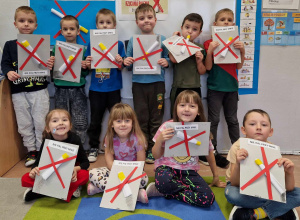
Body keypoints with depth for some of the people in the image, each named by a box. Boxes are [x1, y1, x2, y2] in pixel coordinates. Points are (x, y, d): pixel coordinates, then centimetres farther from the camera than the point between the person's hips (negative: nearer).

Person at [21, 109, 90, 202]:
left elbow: (85, 162, -11)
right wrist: (34, 170, -29)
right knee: (25, 179, -20)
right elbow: (38, 162, -5)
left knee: (84, 175, -33)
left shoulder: (75, 139, -17)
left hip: (70, 176, -1)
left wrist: (76, 169, -32)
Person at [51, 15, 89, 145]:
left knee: (80, 123, -2)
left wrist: (85, 67, -17)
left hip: (77, 89, -1)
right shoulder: (56, 48, 7)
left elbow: (85, 74, 4)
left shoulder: (83, 49, 4)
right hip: (61, 89, 1)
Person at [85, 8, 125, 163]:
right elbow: (89, 67, 7)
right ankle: (94, 148, 23)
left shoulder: (118, 44, 0)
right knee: (95, 120, 10)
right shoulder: (92, 44, 4)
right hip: (96, 89, 2)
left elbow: (121, 68, -2)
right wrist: (87, 63, -14)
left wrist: (120, 62, -23)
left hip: (113, 89, -1)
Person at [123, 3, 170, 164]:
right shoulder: (133, 40, 6)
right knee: (141, 118, 7)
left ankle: (153, 149, 18)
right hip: (139, 83, 1)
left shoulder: (162, 40, 4)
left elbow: (168, 59, 6)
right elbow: (128, 63, 10)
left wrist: (166, 62, -15)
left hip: (157, 83, 0)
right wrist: (127, 62, -12)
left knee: (156, 118, 6)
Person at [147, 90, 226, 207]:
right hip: (167, 167, -4)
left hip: (189, 171, 4)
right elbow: (156, 156, -1)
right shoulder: (167, 127, -8)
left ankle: (163, 192, -7)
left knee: (208, 198, -21)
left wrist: (216, 177, 19)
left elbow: (209, 154, 13)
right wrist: (159, 140, -21)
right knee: (163, 182, -40)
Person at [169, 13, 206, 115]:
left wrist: (199, 61, -12)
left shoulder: (200, 48, 7)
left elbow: (202, 72, 8)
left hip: (195, 89, 2)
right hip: (178, 88, -2)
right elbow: (173, 59, -21)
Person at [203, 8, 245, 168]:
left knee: (232, 120, 12)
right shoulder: (209, 43, -3)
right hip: (214, 87, -3)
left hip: (231, 87, 3)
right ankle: (213, 153, 10)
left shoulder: (235, 42, 7)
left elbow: (239, 66, 3)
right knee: (214, 120, 2)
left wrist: (242, 50, -11)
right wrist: (209, 51, -23)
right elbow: (208, 67, -9)